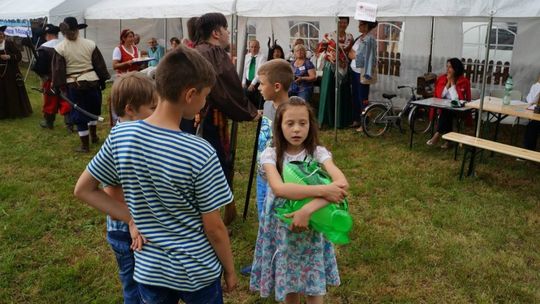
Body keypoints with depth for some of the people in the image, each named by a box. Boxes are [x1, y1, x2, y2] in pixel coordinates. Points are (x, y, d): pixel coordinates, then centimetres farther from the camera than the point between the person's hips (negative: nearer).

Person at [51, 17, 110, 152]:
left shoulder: (59, 48, -7)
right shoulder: (90, 44, -3)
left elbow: (58, 70, -5)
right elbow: (100, 64, 1)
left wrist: (58, 87, 2)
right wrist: (103, 80, 11)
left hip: (74, 85, -2)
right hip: (92, 81, 2)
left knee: (79, 113, 7)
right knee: (93, 109, 23)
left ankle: (85, 145, 11)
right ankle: (93, 136, 37)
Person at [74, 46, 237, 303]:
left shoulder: (120, 136, -12)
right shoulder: (200, 154, -25)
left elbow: (83, 190, 0)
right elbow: (214, 229, -17)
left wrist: (133, 218, -2)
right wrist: (230, 270, -1)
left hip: (149, 269, 4)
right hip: (198, 271, -3)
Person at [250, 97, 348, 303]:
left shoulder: (318, 153, -9)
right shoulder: (271, 155, -10)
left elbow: (342, 184, -25)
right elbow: (279, 188, -28)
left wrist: (307, 209, -36)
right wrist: (322, 190, -34)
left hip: (311, 228, 0)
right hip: (281, 228, 0)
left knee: (314, 287, 9)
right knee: (288, 285, 15)